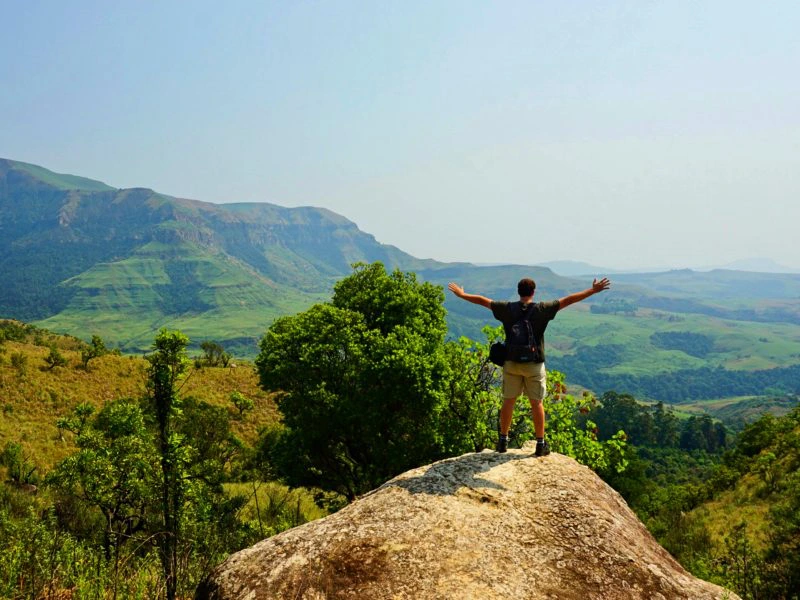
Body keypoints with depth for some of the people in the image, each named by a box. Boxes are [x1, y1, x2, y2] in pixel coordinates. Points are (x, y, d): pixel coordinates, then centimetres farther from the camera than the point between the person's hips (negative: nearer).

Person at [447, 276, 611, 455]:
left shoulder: (507, 308, -2)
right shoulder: (541, 309, -9)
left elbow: (482, 300, 8)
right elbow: (568, 300, -10)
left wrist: (461, 294, 21)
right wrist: (593, 290, -6)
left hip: (511, 363, 2)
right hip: (534, 365, -2)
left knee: (508, 401, 11)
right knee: (536, 403, 6)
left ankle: (503, 441, 19)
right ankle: (540, 444, 12)